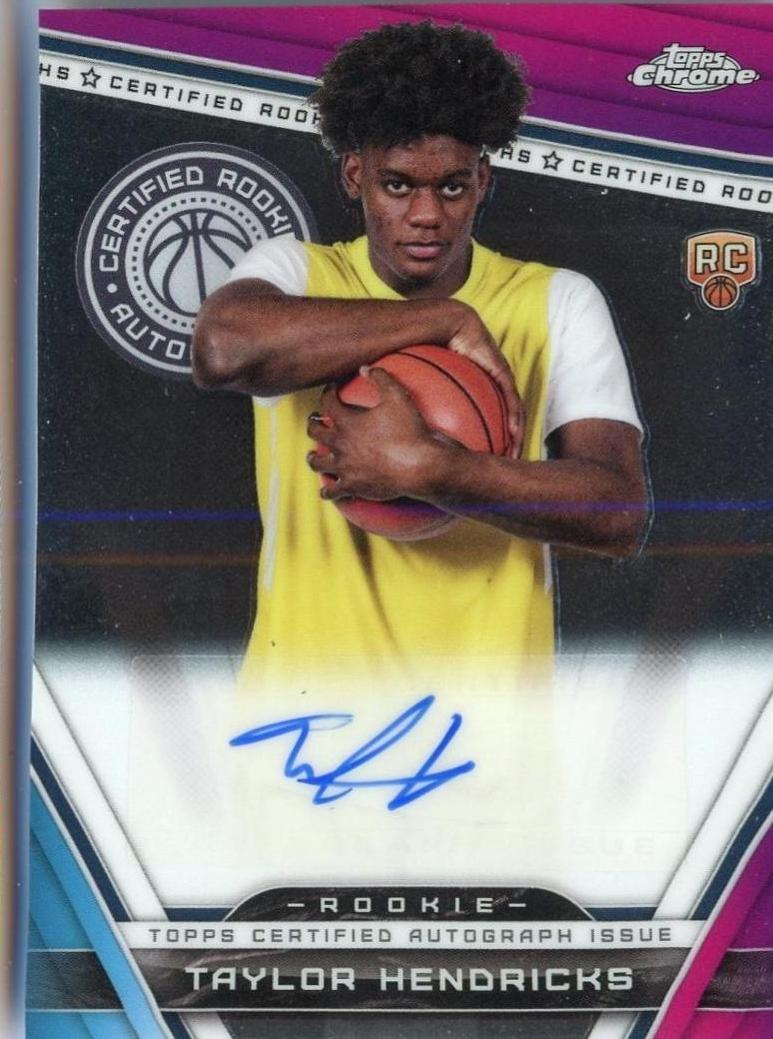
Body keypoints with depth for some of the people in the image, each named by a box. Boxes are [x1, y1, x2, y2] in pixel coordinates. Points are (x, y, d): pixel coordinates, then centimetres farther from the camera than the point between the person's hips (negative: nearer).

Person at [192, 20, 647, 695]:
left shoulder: (559, 304, 1)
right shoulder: (295, 272, 2)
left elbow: (620, 514, -11)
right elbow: (222, 349, -22)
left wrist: (420, 468, -22)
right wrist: (448, 321, -18)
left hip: (486, 685, 0)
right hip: (307, 668, 0)